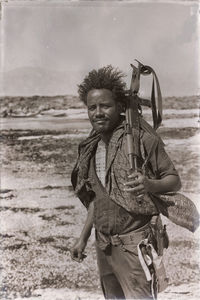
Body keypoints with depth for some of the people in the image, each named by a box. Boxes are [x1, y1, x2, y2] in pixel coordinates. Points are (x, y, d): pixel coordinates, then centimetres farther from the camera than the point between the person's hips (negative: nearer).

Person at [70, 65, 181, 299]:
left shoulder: (142, 139, -11)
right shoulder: (91, 147, 9)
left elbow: (175, 181, -9)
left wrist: (150, 185, -30)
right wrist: (83, 238, 16)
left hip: (134, 242, -6)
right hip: (103, 243, 7)